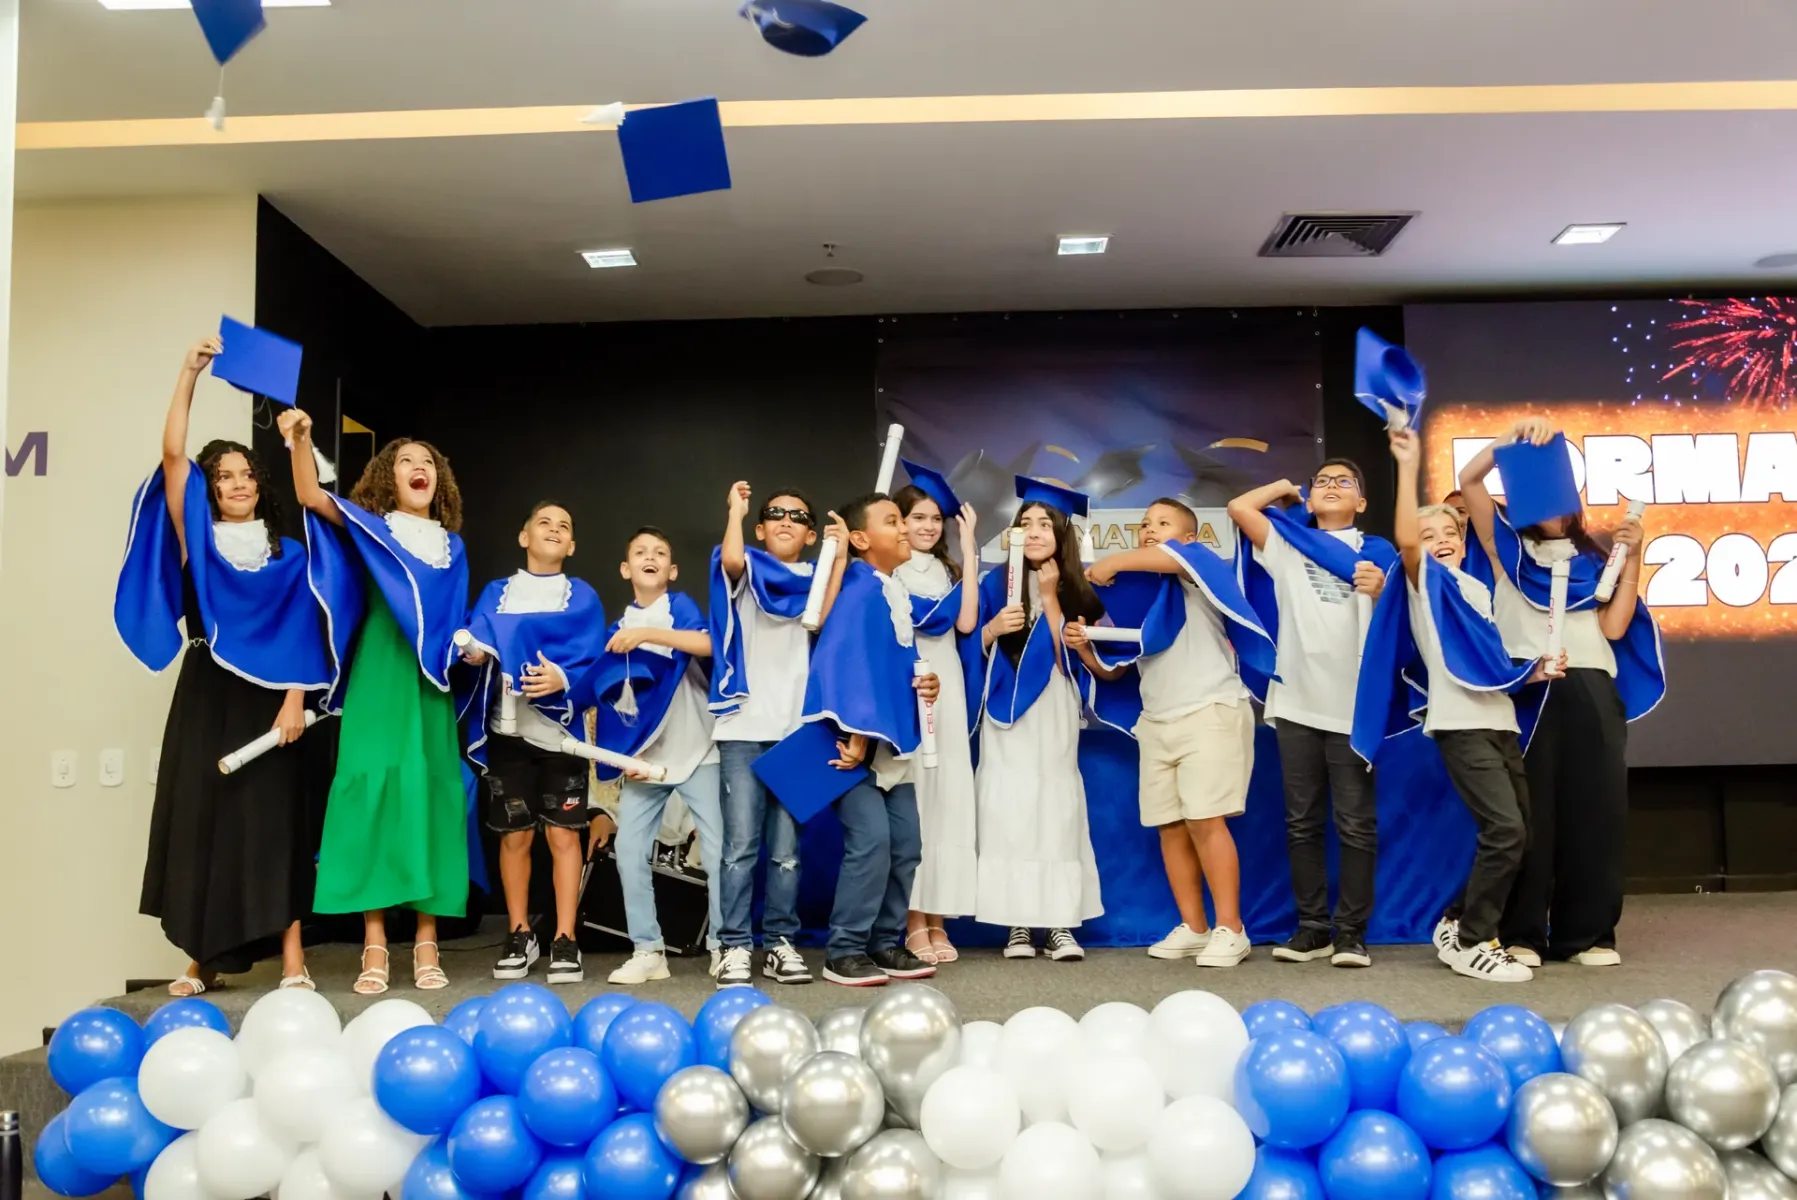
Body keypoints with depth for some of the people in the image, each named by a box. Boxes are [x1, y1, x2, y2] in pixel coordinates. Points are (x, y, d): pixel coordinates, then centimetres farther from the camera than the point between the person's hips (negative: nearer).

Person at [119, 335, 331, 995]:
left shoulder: (287, 555, 8)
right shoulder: (195, 542, 7)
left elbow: (301, 634, 1)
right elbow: (173, 455, -3)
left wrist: (294, 700, -11)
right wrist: (189, 374, -7)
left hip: (266, 697, -1)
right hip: (204, 694, 1)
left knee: (271, 820, -3)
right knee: (199, 819, -1)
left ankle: (292, 956, -4)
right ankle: (204, 958, 5)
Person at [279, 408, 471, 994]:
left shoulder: (451, 544, 17)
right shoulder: (369, 526, 7)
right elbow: (311, 496, -11)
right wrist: (300, 439, -26)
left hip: (430, 681, 3)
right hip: (380, 676, -3)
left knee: (431, 792, 0)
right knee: (375, 787, -9)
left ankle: (427, 942, 4)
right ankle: (374, 944, -5)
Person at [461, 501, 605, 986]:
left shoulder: (583, 596, 8)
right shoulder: (496, 592, 12)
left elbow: (590, 659, -5)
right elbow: (478, 637, -4)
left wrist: (562, 679, -24)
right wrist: (475, 649, -27)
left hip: (560, 727, -1)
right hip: (508, 727, 2)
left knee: (563, 835, -1)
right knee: (514, 835, 7)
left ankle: (565, 941, 5)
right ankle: (519, 936, 19)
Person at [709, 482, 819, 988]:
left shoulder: (816, 580, 16)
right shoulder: (745, 571, 7)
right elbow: (730, 559, -18)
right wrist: (736, 509, -4)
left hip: (796, 729, 2)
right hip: (744, 727, -2)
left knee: (786, 848, 5)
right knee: (741, 845, -5)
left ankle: (781, 942, 13)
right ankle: (735, 946, 2)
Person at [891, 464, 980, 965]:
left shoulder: (947, 571, 17)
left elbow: (965, 623, -2)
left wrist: (968, 549, -1)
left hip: (945, 692, 4)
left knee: (947, 799, 0)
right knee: (909, 801, -7)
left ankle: (936, 920, 5)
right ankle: (913, 922, -1)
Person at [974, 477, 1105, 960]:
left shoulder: (1077, 592, 5)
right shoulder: (996, 583, 5)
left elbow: (1070, 661, -6)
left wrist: (1050, 597, -8)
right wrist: (993, 628, -15)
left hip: (1054, 712, 0)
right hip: (1006, 710, 0)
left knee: (1056, 808, -3)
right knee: (1008, 809, -4)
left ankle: (1061, 924, 0)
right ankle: (1017, 924, 2)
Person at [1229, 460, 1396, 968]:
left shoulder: (1376, 551, 8)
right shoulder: (1286, 543, 12)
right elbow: (1239, 507, 1)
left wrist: (1379, 592, -15)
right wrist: (1286, 487, 15)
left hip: (1355, 704, -2)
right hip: (1297, 702, 2)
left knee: (1357, 826, 1)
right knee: (1302, 824, 7)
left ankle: (1351, 931, 6)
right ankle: (1312, 927, 14)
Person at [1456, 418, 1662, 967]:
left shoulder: (1593, 559, 20)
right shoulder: (1507, 547, 13)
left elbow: (1615, 627, 7)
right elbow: (1468, 479, 1)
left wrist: (1632, 559, 3)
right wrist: (1517, 433, -4)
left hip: (1592, 693, 3)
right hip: (1527, 690, -3)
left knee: (1594, 811, 1)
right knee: (1527, 812, -4)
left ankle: (1590, 933, 9)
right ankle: (1521, 934, 1)